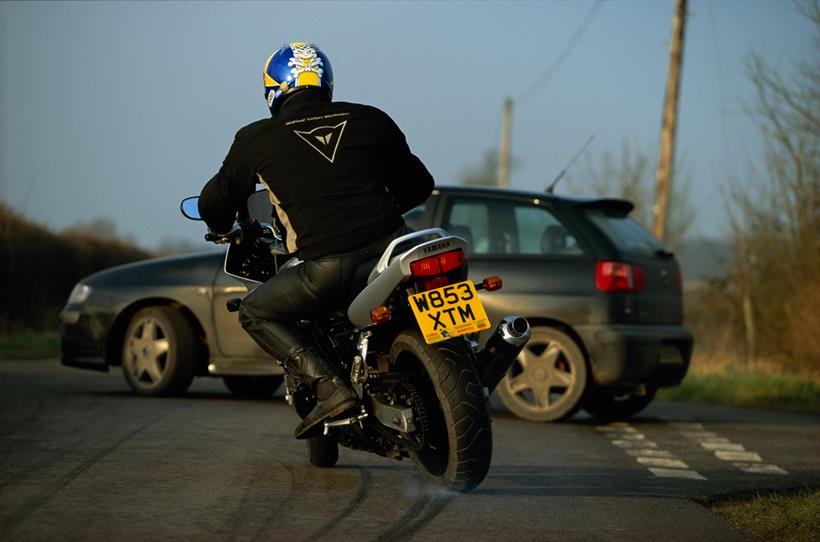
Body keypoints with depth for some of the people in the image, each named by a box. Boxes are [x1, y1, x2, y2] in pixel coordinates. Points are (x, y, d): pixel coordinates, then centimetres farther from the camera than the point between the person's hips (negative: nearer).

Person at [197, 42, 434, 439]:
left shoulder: (256, 139, 9)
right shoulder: (370, 120, 16)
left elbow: (214, 204, 20)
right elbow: (418, 185, 25)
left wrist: (224, 227, 44)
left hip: (329, 267, -4)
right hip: (390, 246, 4)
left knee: (255, 314, 19)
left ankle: (330, 386, 0)